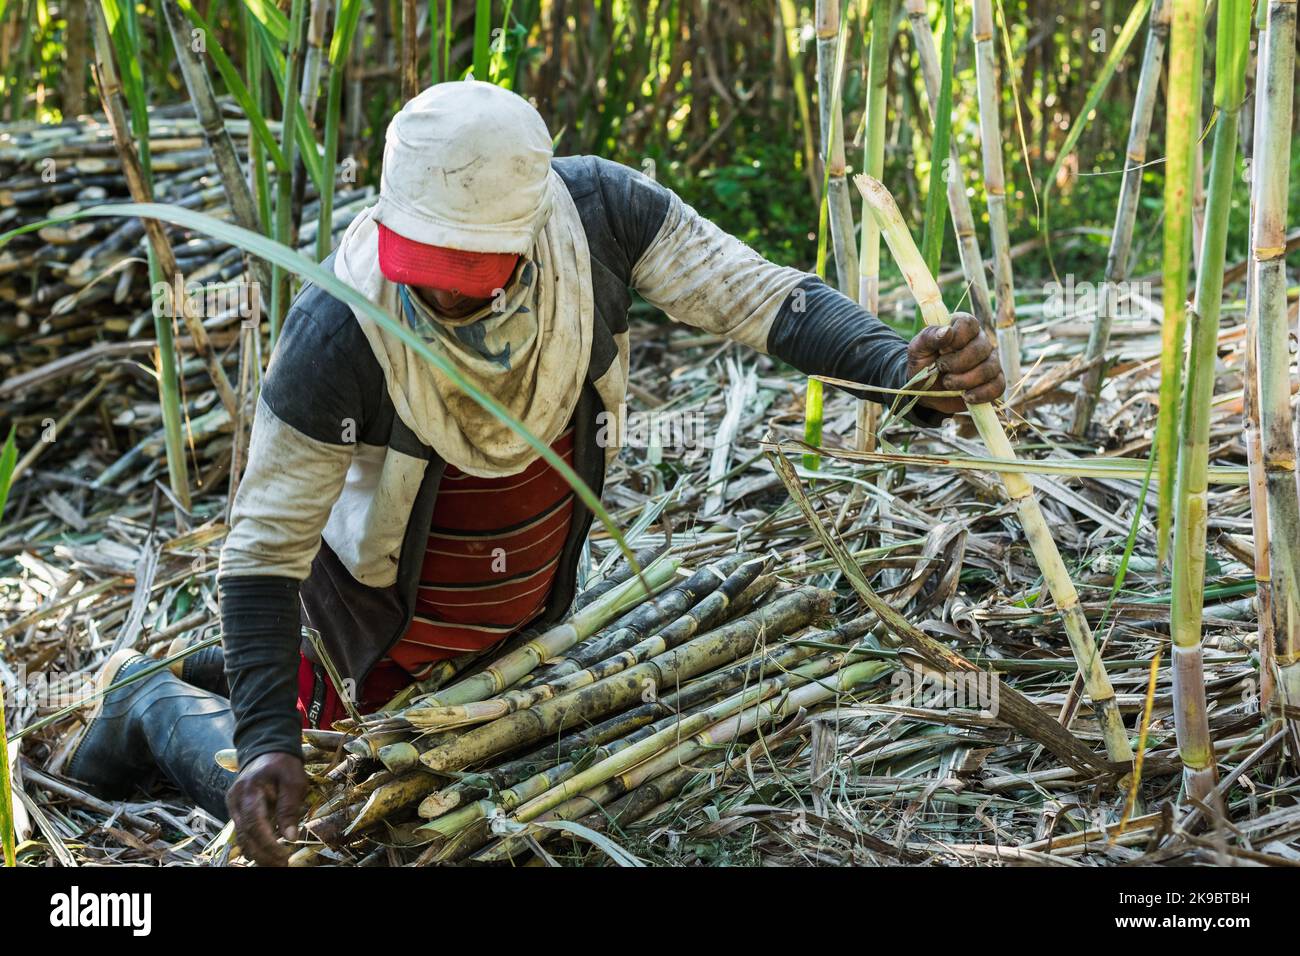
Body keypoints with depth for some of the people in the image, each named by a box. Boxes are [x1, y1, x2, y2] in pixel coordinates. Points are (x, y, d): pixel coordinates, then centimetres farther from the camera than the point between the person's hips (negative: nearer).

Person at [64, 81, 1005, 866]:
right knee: (280, 814, 11)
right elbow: (265, 547, -28)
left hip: (532, 599, 4)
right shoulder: (337, 335, -37)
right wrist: (271, 741, -36)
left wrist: (907, 370, -45)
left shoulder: (598, 210, -29)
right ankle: (154, 701, 39)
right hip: (390, 609, -4)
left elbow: (763, 294, -27)